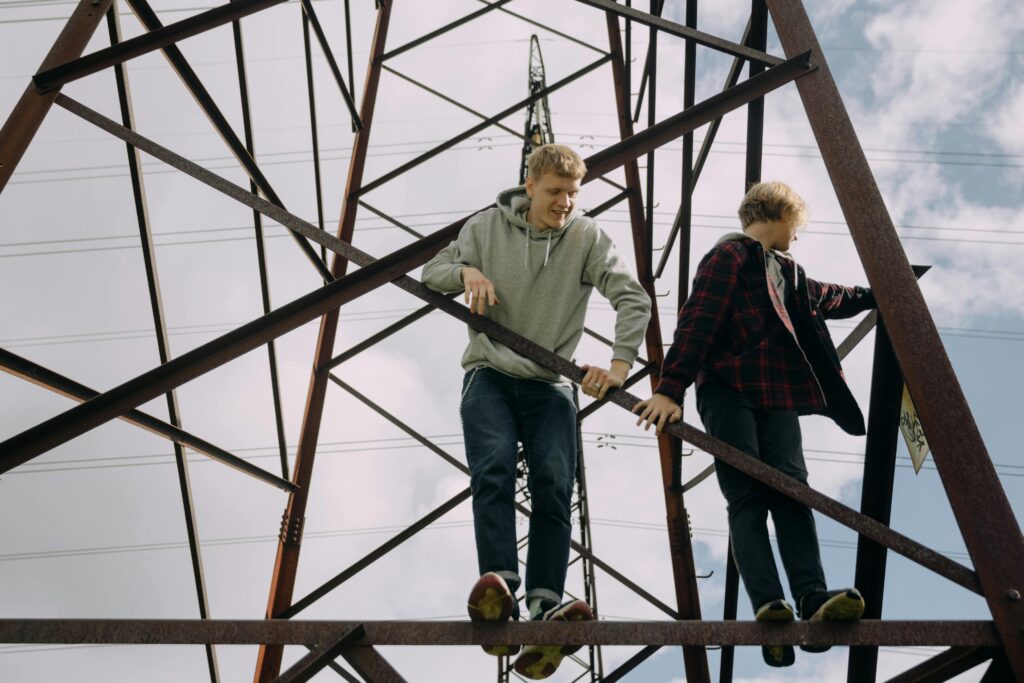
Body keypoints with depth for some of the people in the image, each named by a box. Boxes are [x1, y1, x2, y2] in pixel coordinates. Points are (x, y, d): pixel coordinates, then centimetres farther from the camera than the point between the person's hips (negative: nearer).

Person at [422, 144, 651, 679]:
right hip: (489, 375, 0)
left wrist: (620, 365, -19)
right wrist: (466, 271, -13)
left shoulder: (587, 238, 0)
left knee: (554, 487, -15)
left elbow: (634, 299, -6)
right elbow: (432, 271, 10)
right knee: (494, 472, -23)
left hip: (550, 384, 1)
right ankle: (499, 586, -35)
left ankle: (545, 606, -20)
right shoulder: (488, 226, 3)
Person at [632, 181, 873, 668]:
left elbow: (822, 299, 46)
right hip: (728, 390, -7)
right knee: (747, 497, -14)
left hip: (775, 395, 7)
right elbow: (697, 322, -10)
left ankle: (813, 597, -25)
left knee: (791, 485, -12)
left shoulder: (785, 270, 26)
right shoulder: (731, 254, -1)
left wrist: (873, 296, 58)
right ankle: (767, 603, -23)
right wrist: (671, 389, -19)